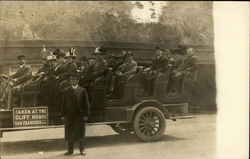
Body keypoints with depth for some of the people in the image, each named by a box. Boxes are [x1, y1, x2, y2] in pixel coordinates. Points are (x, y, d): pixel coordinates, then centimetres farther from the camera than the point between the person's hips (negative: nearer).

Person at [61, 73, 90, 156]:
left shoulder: (83, 90, 5)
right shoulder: (66, 91, 9)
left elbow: (86, 103, 3)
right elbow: (63, 104, 8)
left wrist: (86, 115, -4)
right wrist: (63, 115, 1)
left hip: (80, 115, -1)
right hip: (69, 115, 2)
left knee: (80, 132, 4)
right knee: (69, 133, 5)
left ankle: (82, 149, 15)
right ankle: (70, 150, 15)